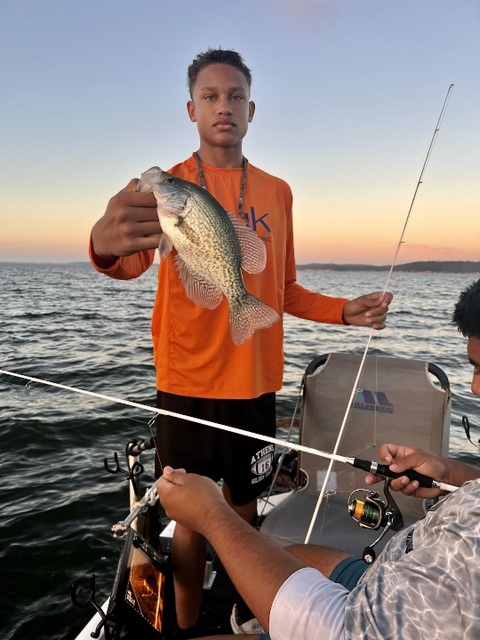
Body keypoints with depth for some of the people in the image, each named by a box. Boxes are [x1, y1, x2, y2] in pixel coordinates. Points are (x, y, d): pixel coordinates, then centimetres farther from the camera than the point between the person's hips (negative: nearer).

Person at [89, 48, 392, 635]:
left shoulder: (277, 192, 9)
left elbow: (283, 291, 13)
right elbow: (133, 260, -20)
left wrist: (345, 311, -2)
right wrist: (107, 245, -43)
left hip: (255, 381, 3)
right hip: (186, 383, -2)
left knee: (243, 505, 15)